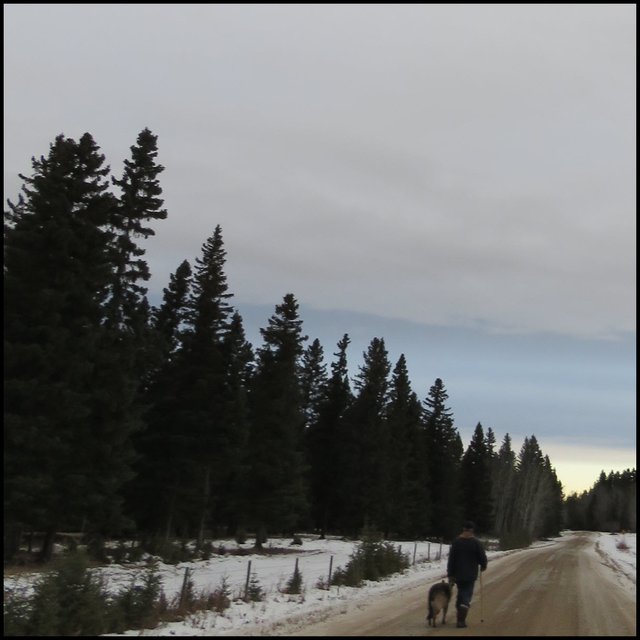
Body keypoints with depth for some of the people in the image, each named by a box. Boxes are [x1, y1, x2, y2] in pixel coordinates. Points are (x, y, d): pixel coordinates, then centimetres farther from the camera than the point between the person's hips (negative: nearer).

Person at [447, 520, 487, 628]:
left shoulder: (456, 541, -1)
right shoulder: (476, 542, -9)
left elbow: (451, 559, -2)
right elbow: (482, 557, -6)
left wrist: (450, 575, 3)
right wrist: (483, 566, 17)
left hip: (458, 574, 3)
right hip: (471, 574, -3)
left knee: (460, 594, 19)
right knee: (467, 595, 1)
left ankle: (460, 619, 23)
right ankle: (461, 620, -11)